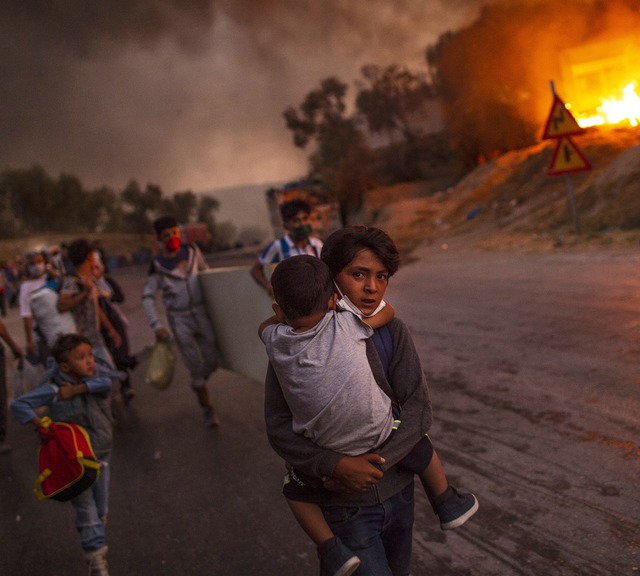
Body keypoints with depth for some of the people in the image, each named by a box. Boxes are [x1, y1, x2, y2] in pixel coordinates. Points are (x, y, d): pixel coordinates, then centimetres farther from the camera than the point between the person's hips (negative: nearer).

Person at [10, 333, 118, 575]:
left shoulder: (96, 373, -7)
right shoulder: (54, 390, -19)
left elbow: (105, 383, -28)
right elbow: (18, 405, -20)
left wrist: (77, 389, -29)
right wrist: (43, 426, -26)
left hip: (101, 454, 5)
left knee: (101, 511, 16)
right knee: (87, 514, 0)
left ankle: (96, 552, 37)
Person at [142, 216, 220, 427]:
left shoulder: (192, 251, -1)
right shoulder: (158, 265, -8)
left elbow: (205, 271, 15)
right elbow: (147, 296, -6)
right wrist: (156, 325, -16)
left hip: (201, 313, 3)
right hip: (179, 319, -3)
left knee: (212, 361, 5)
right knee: (195, 366, 0)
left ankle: (197, 384, 39)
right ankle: (208, 409, 17)